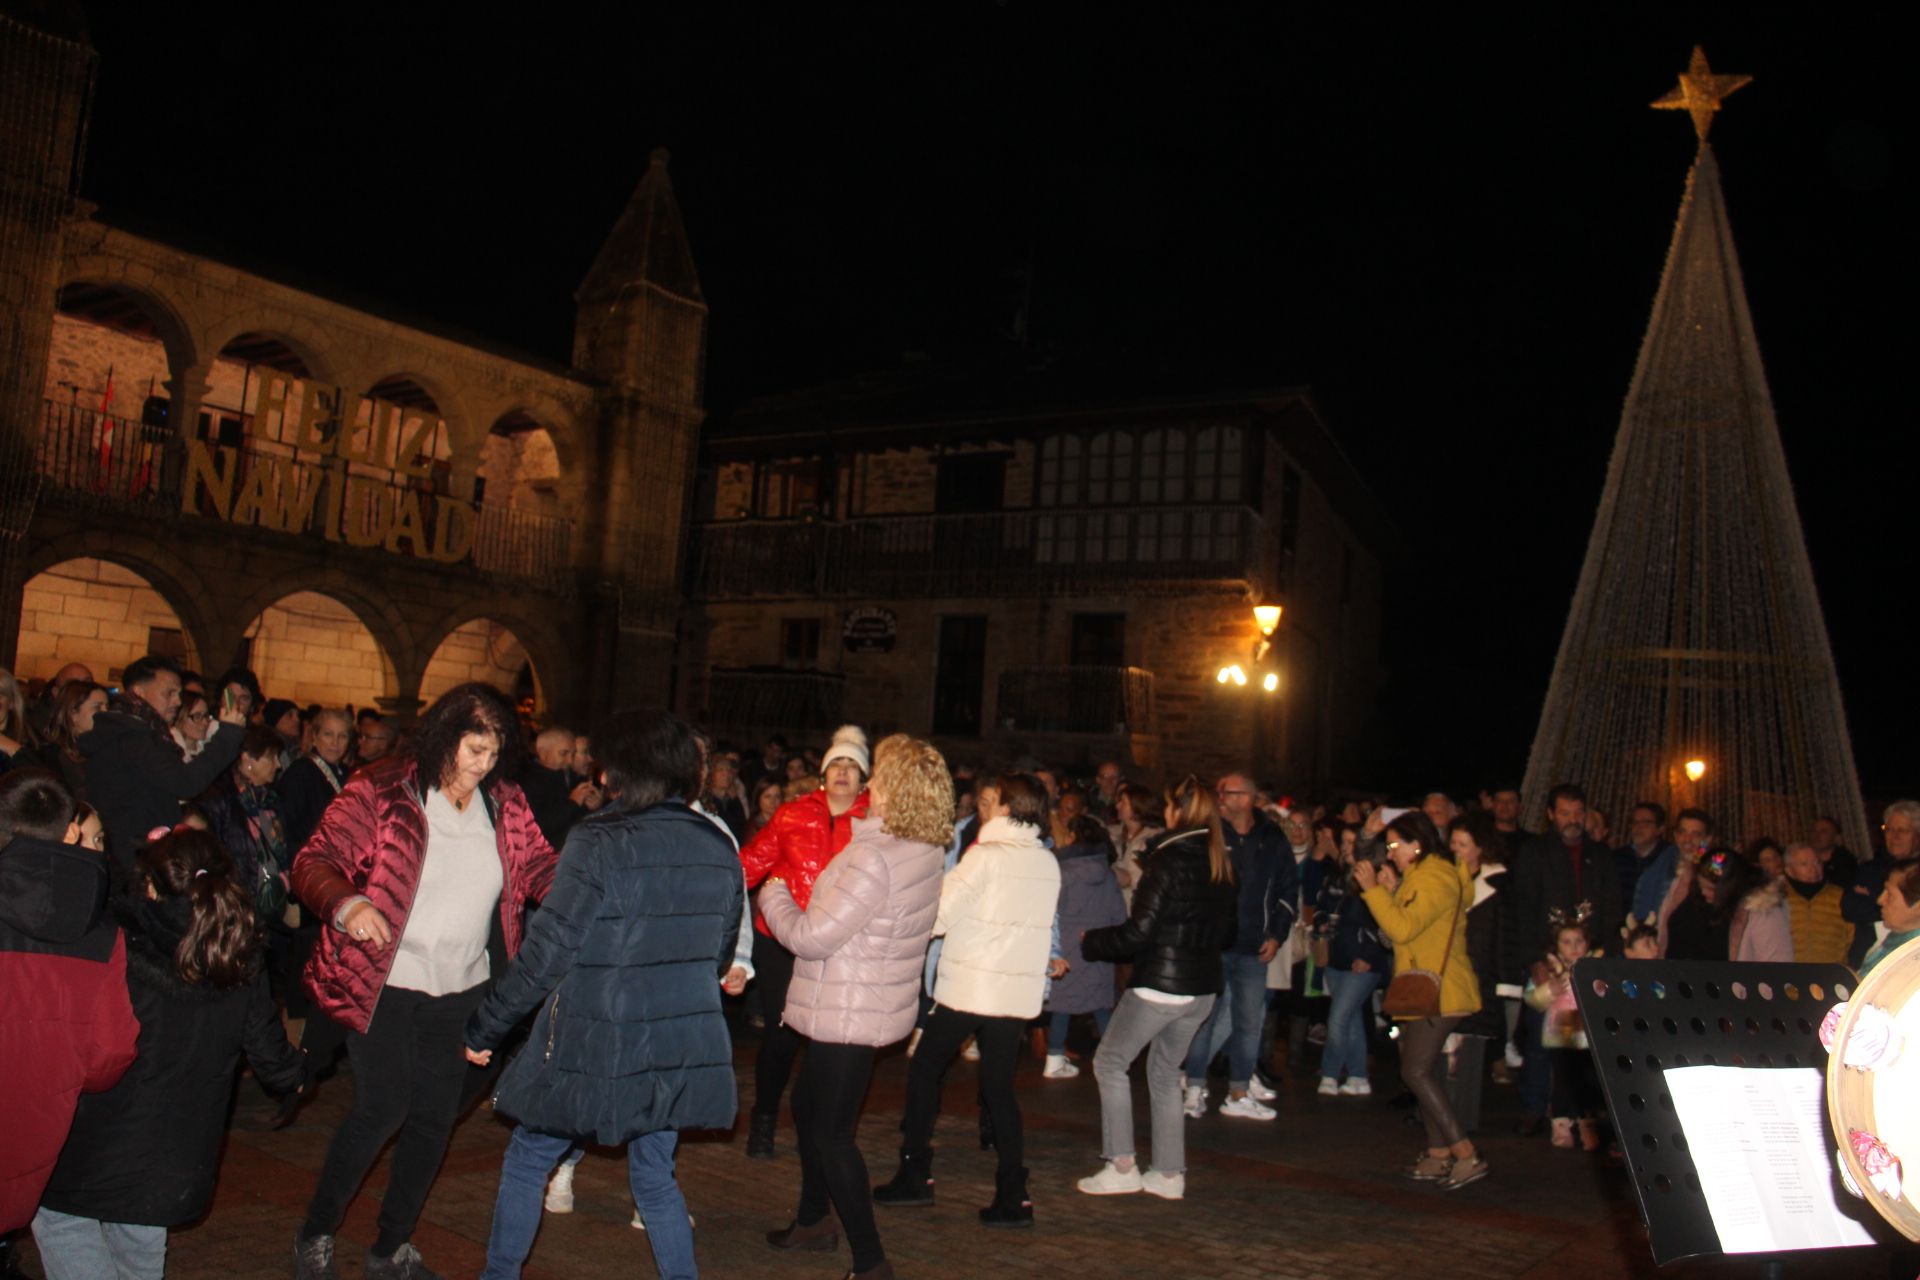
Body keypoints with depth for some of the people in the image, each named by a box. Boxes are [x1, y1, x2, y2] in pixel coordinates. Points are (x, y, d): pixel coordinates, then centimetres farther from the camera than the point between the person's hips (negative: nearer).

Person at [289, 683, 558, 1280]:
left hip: (462, 989, 5)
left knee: (436, 1115, 10)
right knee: (382, 1107, -5)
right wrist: (346, 903, -30)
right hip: (385, 983, -5)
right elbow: (313, 862, -10)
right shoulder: (380, 790, -10)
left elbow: (542, 868, 0)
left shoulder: (506, 806, 3)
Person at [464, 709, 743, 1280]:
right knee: (654, 1174, 20)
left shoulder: (601, 842, -15)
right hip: (682, 1050, 5)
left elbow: (545, 955, -16)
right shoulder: (720, 849, 2)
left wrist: (484, 1028, -5)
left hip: (598, 1049, -5)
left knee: (527, 1159, 17)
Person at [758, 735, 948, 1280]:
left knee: (832, 1132, 1)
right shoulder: (928, 850, 0)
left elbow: (809, 937, -21)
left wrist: (773, 894, -5)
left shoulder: (872, 858, -27)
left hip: (848, 1014, -9)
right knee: (808, 1108, 25)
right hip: (871, 1006, 9)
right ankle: (814, 1220, 42)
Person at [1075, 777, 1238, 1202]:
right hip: (1203, 988, 7)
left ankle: (1121, 1166, 7)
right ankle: (1170, 1174, 21)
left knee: (1110, 1061, 8)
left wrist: (1091, 941, -2)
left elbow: (1139, 932, -17)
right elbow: (1227, 933, 15)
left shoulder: (1169, 860, -16)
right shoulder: (1222, 866, 6)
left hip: (1160, 983, -7)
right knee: (1165, 1072, 19)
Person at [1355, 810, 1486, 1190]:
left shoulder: (1435, 878, -15)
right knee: (1423, 1070, 12)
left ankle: (1466, 1155, -12)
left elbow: (1402, 928, -23)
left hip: (1438, 992, -11)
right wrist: (1382, 890, 11)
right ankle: (1439, 1154, 16)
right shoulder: (1420, 877, 18)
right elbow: (1398, 930, 17)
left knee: (1416, 1071, -13)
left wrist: (1372, 889, -19)